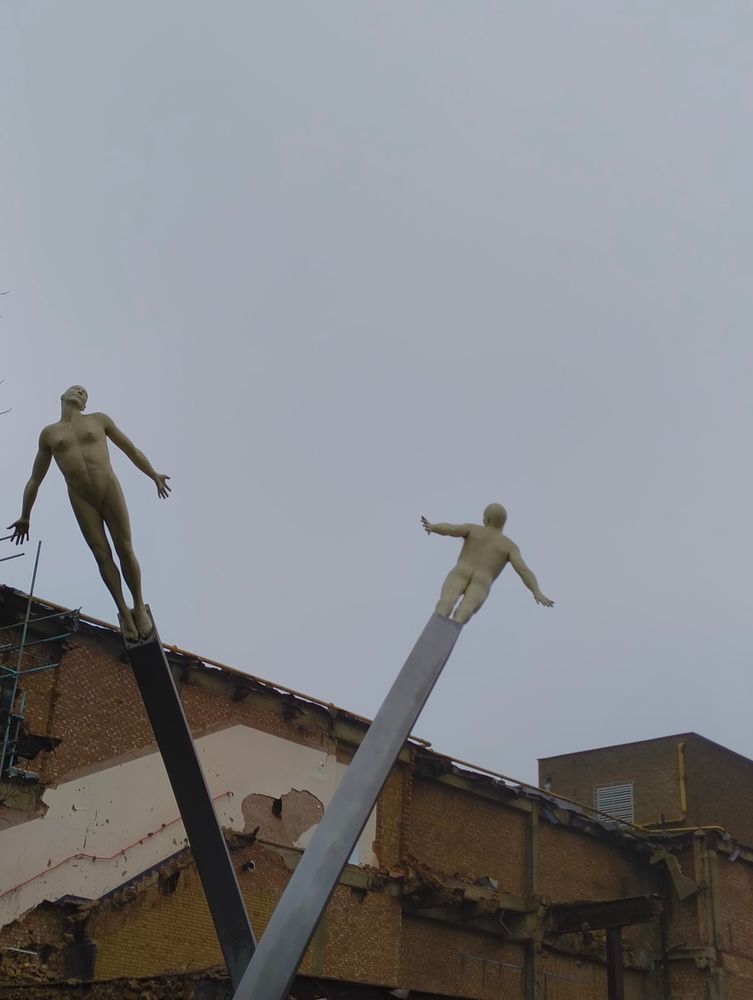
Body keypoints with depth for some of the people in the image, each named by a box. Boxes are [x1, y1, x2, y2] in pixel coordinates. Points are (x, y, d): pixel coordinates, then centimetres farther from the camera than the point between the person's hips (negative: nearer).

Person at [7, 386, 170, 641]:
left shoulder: (100, 420, 9)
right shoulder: (49, 434, 12)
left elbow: (131, 450, 17)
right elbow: (35, 479, 17)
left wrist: (154, 476, 18)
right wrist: (25, 517, 17)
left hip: (110, 489, -1)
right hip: (81, 499, 1)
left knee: (125, 550, -6)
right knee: (102, 555, -7)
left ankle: (139, 606, 6)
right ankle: (124, 612, -3)